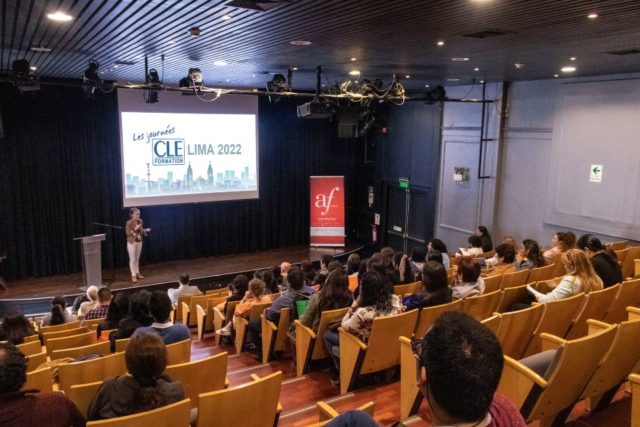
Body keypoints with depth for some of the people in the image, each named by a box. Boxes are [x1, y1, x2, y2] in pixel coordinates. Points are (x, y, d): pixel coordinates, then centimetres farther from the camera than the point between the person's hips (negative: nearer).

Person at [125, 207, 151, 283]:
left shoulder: (140, 221, 2)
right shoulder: (129, 223, -15)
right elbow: (127, 233, -17)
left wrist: (146, 230, -5)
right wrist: (135, 229, -28)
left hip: (139, 242, 6)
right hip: (131, 242, -5)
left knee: (137, 258, 15)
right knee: (132, 259, 1)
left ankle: (137, 273, 25)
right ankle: (133, 275, 7)